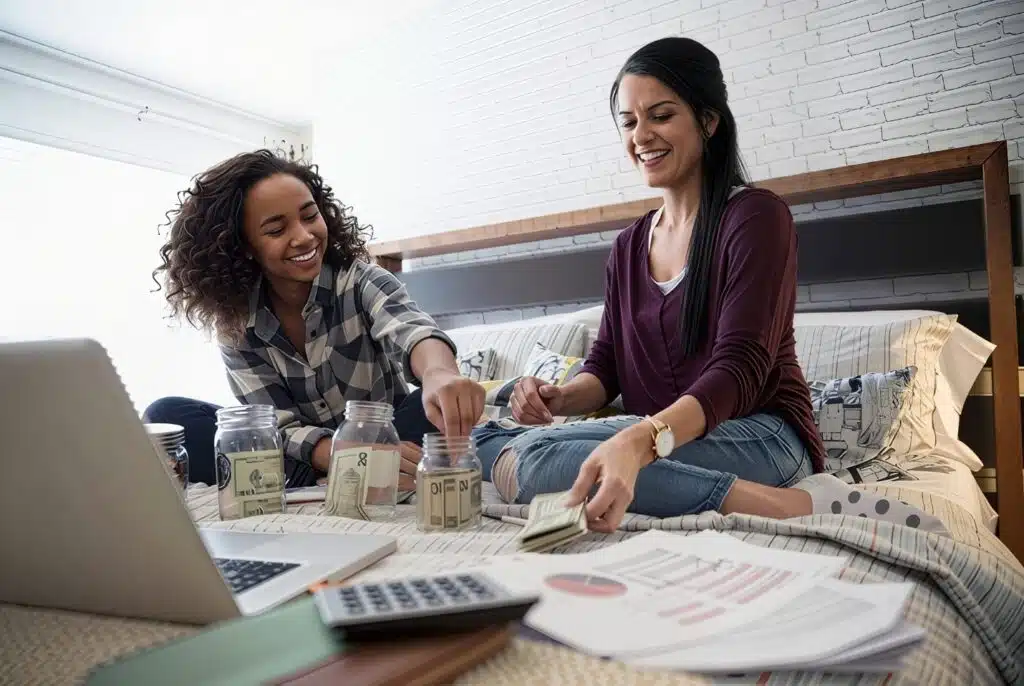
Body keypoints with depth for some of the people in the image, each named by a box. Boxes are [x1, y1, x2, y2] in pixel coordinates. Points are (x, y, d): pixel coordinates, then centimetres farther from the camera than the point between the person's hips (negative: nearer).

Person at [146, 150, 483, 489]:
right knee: (167, 415, -16)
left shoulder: (362, 281, -13)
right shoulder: (235, 327, -7)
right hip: (305, 460, 2)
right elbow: (280, 428, -15)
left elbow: (410, 331, -35)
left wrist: (438, 374, -62)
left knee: (438, 402, -32)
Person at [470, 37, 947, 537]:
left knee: (526, 460, -27)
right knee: (488, 441, -14)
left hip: (762, 436, -7)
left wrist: (640, 440, -36)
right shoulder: (628, 247, 16)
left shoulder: (756, 216, -5)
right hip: (660, 442, 7)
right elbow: (606, 366, 11)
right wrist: (560, 397, -14)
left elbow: (739, 369, -17)